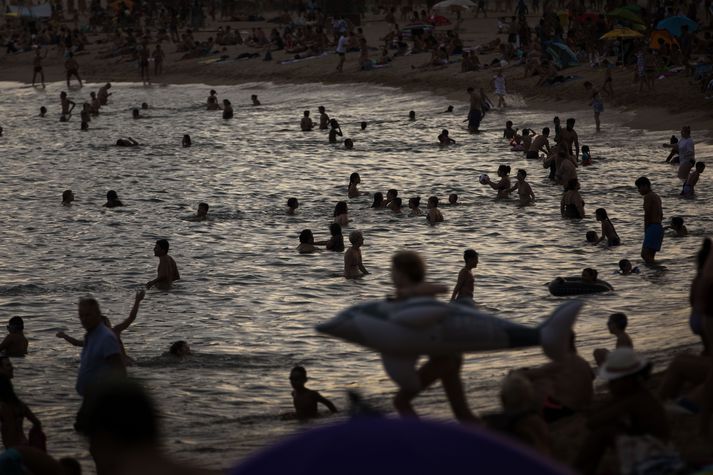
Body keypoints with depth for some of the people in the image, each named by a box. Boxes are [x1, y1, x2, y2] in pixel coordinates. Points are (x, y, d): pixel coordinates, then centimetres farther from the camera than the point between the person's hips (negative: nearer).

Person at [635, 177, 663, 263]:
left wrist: (645, 230, -3)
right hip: (659, 228, 10)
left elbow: (647, 214, -12)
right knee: (650, 256, 10)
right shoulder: (656, 197, 22)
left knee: (645, 254, -19)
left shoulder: (648, 197, -8)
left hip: (652, 227, -10)